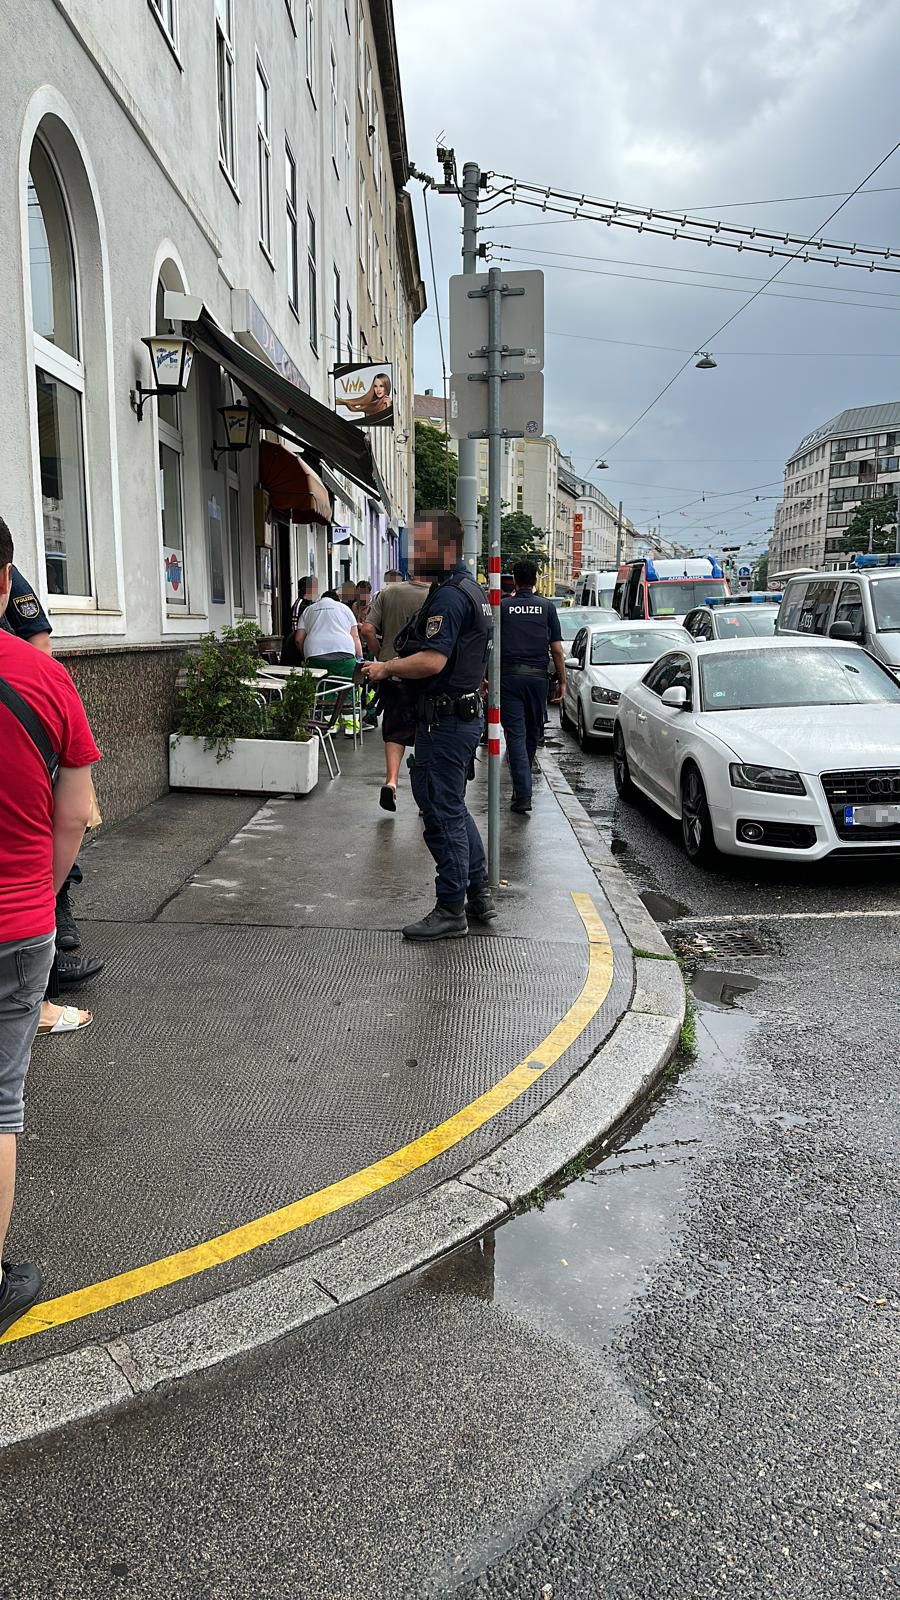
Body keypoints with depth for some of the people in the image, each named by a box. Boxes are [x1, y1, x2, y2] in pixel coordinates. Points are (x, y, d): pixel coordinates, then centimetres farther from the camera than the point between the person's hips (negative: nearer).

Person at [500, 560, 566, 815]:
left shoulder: (503, 606, 1)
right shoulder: (546, 606, 3)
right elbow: (557, 649, 0)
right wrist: (562, 680, 8)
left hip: (509, 676, -1)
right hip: (537, 677, 2)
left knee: (515, 734, -4)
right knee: (533, 732, 17)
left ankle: (523, 795, -13)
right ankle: (523, 785, 33)